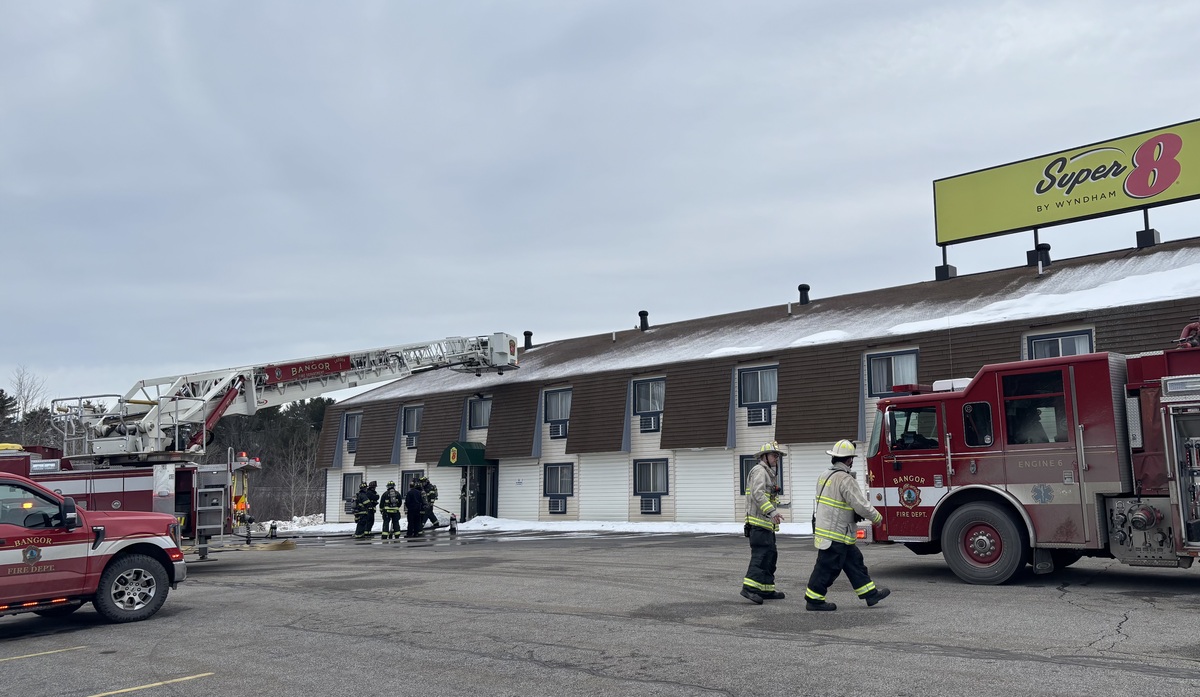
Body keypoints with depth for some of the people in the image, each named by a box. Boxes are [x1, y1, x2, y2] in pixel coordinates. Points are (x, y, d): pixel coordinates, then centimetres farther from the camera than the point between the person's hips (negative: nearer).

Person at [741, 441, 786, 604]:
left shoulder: (768, 473, 25)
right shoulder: (759, 471, -9)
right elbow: (757, 494, -23)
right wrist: (772, 511, -31)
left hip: (766, 524, 11)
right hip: (759, 523, -11)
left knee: (770, 555, 12)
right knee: (761, 555, -16)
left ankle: (766, 589, 17)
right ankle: (749, 588, -22)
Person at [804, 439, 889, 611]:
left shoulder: (825, 476, 11)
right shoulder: (845, 479, -20)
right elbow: (861, 506, -21)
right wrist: (877, 518, -3)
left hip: (824, 526, 10)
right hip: (835, 534, -10)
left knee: (854, 561, 16)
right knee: (827, 567, 0)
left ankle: (870, 592, 22)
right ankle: (813, 599, 8)